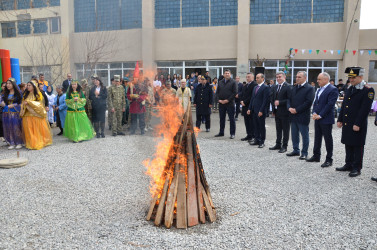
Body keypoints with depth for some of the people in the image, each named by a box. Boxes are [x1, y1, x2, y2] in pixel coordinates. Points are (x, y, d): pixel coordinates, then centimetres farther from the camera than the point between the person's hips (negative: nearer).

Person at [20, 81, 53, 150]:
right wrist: (24, 104, -9)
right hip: (28, 115, 4)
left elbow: (39, 103, -7)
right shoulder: (25, 95, 15)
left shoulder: (38, 94, 2)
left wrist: (29, 102, -15)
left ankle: (40, 143, 9)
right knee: (29, 130, 0)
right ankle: (31, 144, 4)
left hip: (36, 115, -4)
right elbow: (23, 104, 15)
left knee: (38, 130, 0)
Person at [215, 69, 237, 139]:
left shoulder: (233, 82, -2)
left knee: (231, 119, 0)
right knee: (222, 118, 11)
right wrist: (219, 99, -3)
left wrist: (228, 100, -15)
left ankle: (232, 133, 7)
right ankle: (221, 132, 22)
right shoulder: (220, 82, 12)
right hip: (221, 103, 5)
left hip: (230, 103, -5)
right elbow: (217, 92, 13)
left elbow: (235, 93, -9)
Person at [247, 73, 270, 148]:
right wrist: (250, 109, 10)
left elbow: (265, 100, -14)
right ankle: (257, 140, 21)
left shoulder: (266, 87, -9)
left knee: (262, 126, 3)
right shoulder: (255, 87, 16)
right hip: (254, 110, 7)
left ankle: (262, 142, 11)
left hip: (261, 111, -7)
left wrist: (261, 111, -18)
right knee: (256, 126, 11)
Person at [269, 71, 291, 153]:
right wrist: (273, 109, 9)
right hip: (277, 112, 7)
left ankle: (284, 146, 10)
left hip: (284, 112, -7)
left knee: (285, 130, 3)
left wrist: (280, 102, -19)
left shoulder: (288, 87, -11)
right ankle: (278, 144, 25)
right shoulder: (274, 87, 12)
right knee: (278, 129, 15)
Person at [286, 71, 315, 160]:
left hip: (303, 117, -7)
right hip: (293, 116, 7)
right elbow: (289, 99, 13)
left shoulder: (309, 88, -8)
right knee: (294, 135, 14)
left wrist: (296, 110, -17)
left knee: (305, 135, 4)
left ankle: (304, 153, 13)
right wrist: (289, 108, -7)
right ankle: (296, 150, 26)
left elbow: (308, 102, -16)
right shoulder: (294, 88, 14)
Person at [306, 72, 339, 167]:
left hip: (326, 119, -8)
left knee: (328, 140, 1)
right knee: (317, 138, 15)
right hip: (317, 118, 8)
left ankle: (329, 159, 10)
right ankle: (316, 156, 26)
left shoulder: (333, 89, -12)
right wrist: (314, 113, -1)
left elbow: (330, 104, -17)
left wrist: (320, 115, -17)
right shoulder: (319, 89, 14)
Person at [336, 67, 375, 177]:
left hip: (358, 125, -7)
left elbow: (365, 109, -16)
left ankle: (356, 168, 11)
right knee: (348, 145, 15)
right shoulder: (350, 89, 12)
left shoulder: (368, 90, -11)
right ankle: (349, 165, 26)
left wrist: (357, 124, -19)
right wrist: (340, 119, 11)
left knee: (358, 146, 2)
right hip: (347, 123, 7)